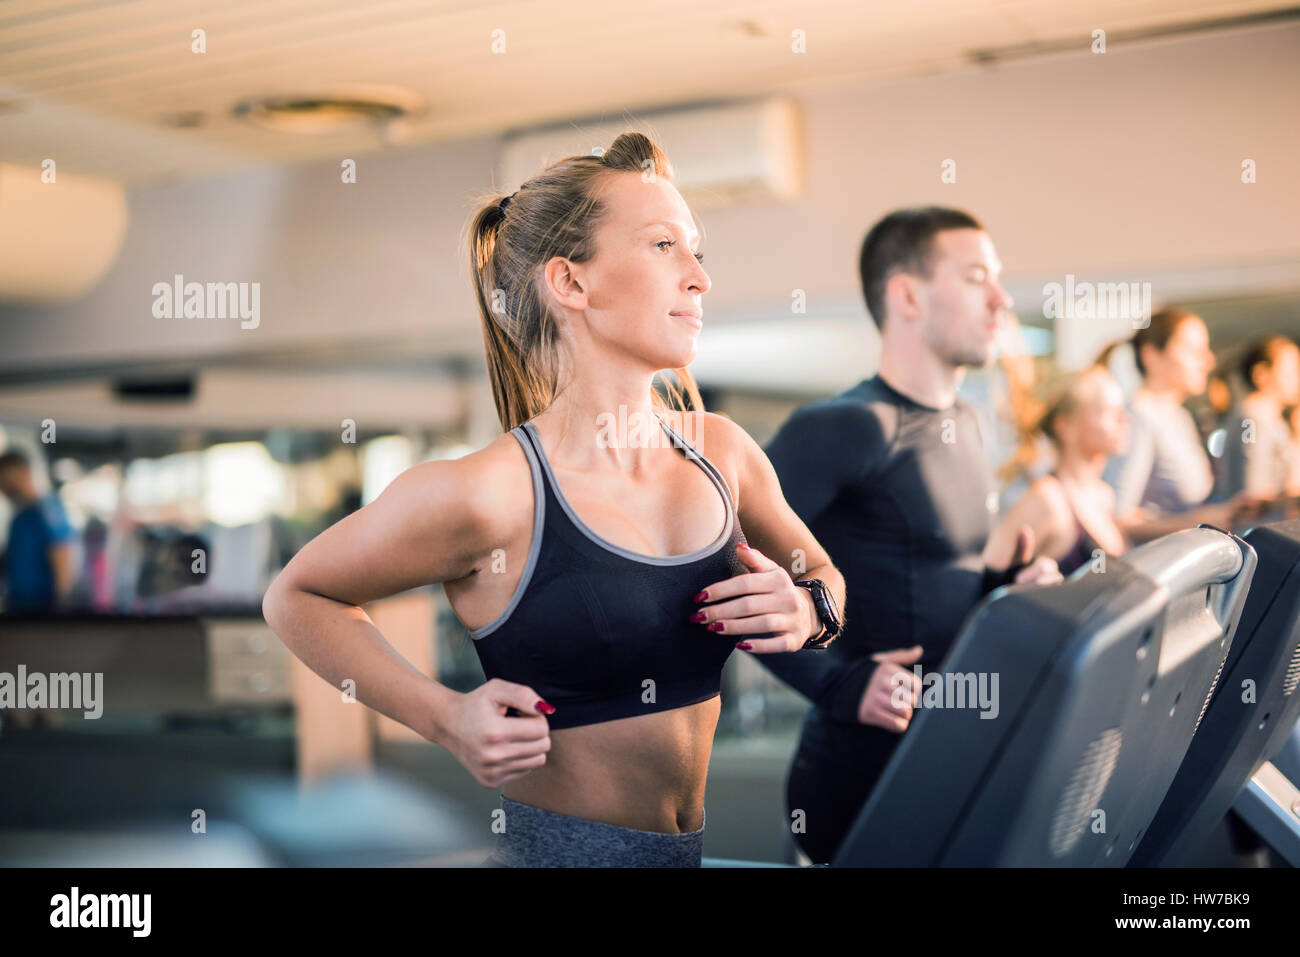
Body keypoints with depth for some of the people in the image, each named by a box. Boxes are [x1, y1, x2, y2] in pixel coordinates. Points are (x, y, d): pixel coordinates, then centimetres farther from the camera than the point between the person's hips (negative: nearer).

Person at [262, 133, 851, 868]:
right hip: (552, 844, -6)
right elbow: (296, 596, -7)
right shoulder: (490, 492, -20)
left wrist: (808, 609, -9)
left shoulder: (721, 450, -4)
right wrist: (445, 718, -17)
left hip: (714, 842, 6)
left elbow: (823, 572, 14)